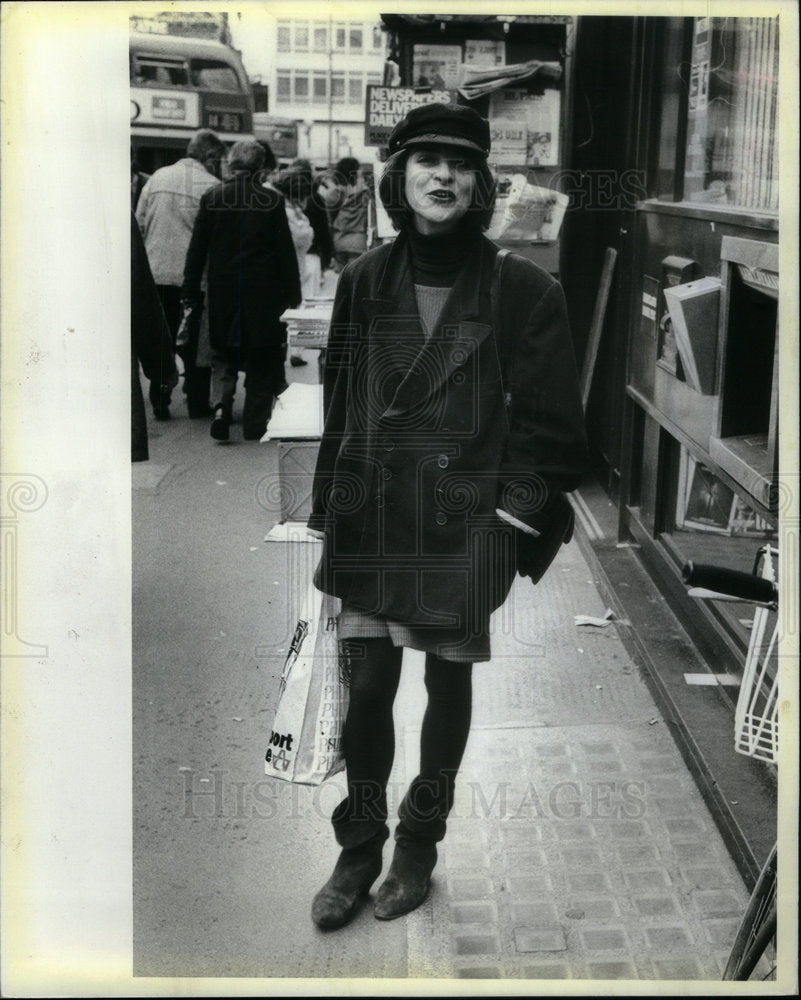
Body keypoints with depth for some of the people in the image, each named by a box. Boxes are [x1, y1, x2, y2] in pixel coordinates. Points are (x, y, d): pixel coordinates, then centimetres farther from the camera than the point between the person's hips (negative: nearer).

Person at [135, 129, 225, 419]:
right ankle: (197, 403, 12)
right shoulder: (211, 186, -8)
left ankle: (160, 403, 12)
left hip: (156, 273, 4)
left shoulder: (157, 178, 6)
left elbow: (139, 224, 8)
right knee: (196, 342, 7)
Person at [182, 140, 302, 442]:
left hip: (222, 291, 1)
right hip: (262, 291, -1)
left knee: (223, 355, 14)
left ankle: (221, 406, -9)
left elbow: (197, 249, 1)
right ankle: (255, 424, 10)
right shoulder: (272, 200, -6)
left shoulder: (212, 198, -2)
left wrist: (190, 292, 8)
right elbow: (286, 250, -4)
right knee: (262, 360, 9)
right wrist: (292, 294, 3)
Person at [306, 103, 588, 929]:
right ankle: (358, 849, 26)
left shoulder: (524, 292, -7)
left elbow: (548, 426, -4)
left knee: (449, 683, 12)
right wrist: (329, 513, 6)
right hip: (371, 522, 2)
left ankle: (419, 844, 32)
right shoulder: (365, 282, 2)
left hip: (465, 529, -2)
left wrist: (510, 523, -9)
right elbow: (339, 404, 7)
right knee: (365, 687, 5)